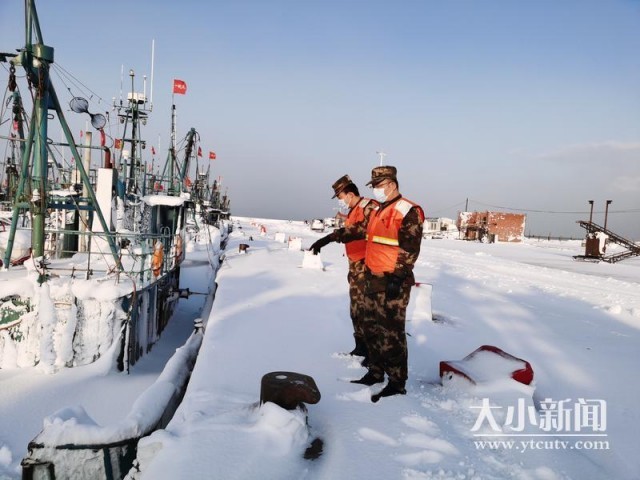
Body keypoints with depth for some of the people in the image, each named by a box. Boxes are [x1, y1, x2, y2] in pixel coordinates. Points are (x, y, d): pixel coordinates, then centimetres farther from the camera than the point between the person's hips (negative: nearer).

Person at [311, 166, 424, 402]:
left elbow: (410, 248, -18)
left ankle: (397, 383, 4)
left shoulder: (408, 211, -11)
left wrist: (398, 276, -25)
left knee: (391, 333, -6)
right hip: (373, 278, 9)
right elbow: (358, 230, 28)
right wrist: (331, 237, 25)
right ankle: (376, 372, 26)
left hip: (393, 282, -9)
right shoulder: (378, 211, 17)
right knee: (372, 328, 14)